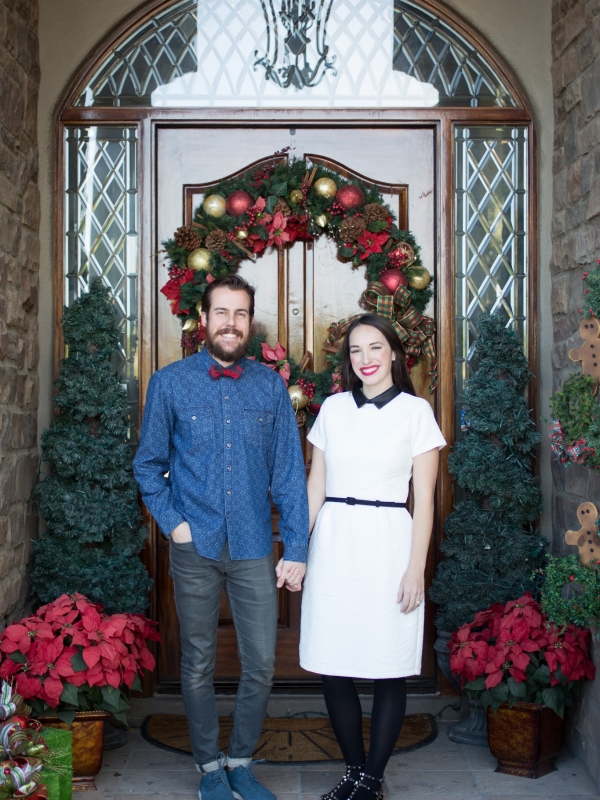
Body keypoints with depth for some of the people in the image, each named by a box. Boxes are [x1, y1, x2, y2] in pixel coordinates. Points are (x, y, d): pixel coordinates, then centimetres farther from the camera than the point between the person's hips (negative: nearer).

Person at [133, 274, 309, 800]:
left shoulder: (270, 386, 2)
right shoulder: (170, 383, -1)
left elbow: (289, 471, 1)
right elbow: (149, 464, 5)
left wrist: (297, 549, -2)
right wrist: (173, 522, -7)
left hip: (254, 548, 1)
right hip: (195, 548, -1)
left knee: (261, 666, 5)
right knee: (198, 664, 11)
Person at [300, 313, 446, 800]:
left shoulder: (416, 411, 0)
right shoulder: (333, 408, 8)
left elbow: (424, 498, -1)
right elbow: (316, 486, 11)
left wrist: (416, 569, -7)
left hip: (388, 544, -3)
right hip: (333, 545, 3)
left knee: (389, 670, 3)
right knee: (334, 670, 5)